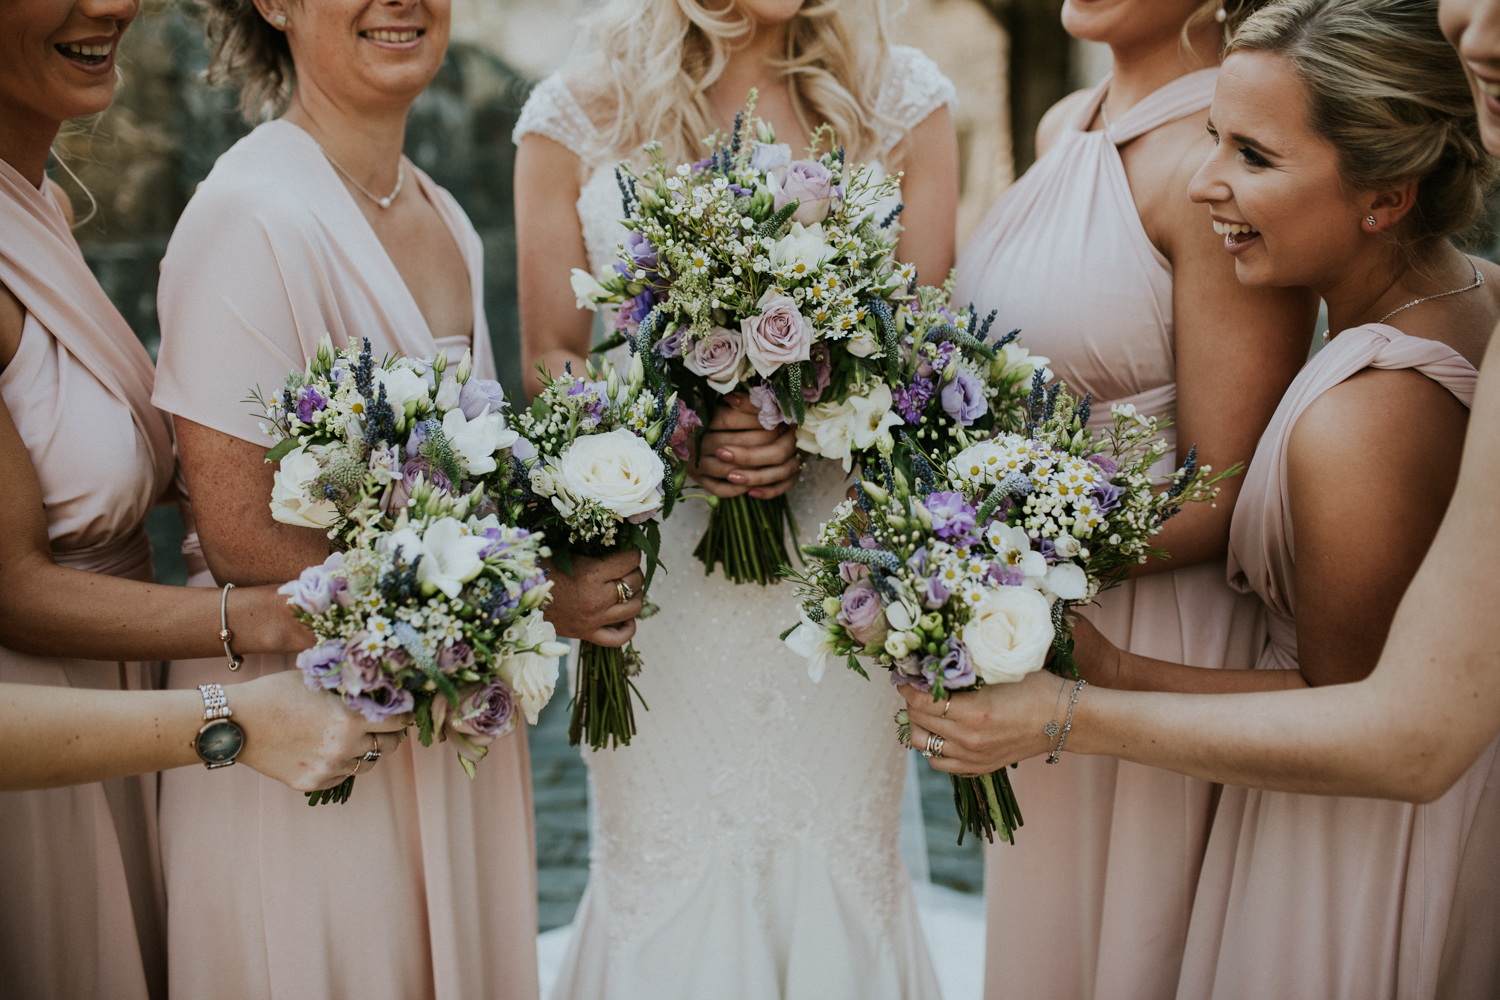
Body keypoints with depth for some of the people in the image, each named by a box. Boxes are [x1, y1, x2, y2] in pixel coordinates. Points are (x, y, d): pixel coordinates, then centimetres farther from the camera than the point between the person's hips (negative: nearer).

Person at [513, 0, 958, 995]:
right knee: (659, 869, 7)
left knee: (841, 870, 8)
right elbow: (552, 363, 2)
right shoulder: (575, 116, 2)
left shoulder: (901, 97, 4)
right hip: (655, 568, 0)